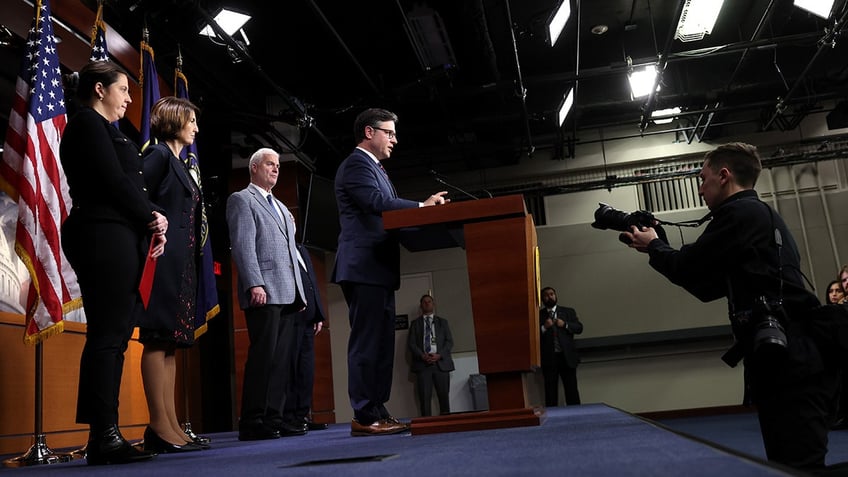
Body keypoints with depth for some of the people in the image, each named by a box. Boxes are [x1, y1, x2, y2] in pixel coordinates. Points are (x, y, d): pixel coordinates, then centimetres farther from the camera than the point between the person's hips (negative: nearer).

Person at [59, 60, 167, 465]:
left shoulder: (105, 130, 26)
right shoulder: (88, 124, -2)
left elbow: (128, 183, 18)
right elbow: (113, 182, -12)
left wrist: (149, 219, 1)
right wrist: (151, 218, -2)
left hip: (120, 239, 9)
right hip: (104, 236, -9)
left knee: (115, 334, 6)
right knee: (108, 334, -11)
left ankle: (106, 435, 8)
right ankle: (103, 437, -8)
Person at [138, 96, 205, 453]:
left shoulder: (180, 165, 24)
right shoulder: (158, 154, -1)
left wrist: (191, 260, 12)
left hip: (182, 263, 9)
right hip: (165, 258, -9)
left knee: (171, 343, 6)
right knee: (158, 340, -9)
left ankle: (171, 426, 8)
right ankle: (159, 427, -8)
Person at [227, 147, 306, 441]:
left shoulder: (281, 207, 28)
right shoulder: (242, 200, 3)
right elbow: (242, 246, -9)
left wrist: (299, 290, 18)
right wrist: (254, 284, -19)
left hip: (287, 294, 8)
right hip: (264, 292, -8)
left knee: (282, 358, 4)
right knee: (263, 356, -10)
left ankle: (273, 418, 8)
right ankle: (252, 422, -5)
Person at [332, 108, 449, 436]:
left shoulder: (374, 168, 26)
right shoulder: (356, 163, -5)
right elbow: (376, 203, -19)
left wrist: (420, 210, 10)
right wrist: (422, 206, -15)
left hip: (379, 270, 10)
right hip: (364, 267, -10)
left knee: (382, 343, 9)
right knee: (366, 343, -9)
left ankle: (378, 412, 13)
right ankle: (364, 417, -6)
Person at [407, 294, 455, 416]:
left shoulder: (442, 322, 17)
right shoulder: (415, 323, 13)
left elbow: (449, 341, 9)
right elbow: (411, 343, 5)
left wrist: (439, 355, -8)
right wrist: (422, 356, -11)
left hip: (441, 362, 1)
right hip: (422, 364, -1)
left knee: (444, 396, -1)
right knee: (425, 396, -7)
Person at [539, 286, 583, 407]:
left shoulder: (568, 312, 14)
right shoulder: (538, 315, 8)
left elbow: (579, 328, 6)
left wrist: (565, 324, -9)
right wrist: (544, 327, -15)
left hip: (567, 356, 1)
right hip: (548, 358, -1)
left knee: (572, 390, 0)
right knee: (550, 391, -1)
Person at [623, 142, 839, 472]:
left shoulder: (742, 213, -6)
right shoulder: (758, 216, 25)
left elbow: (688, 269, -5)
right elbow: (707, 287, 27)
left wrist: (653, 246, 15)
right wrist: (660, 248, 25)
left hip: (790, 364, -10)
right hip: (790, 361, 10)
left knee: (797, 467, -11)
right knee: (786, 466, 11)